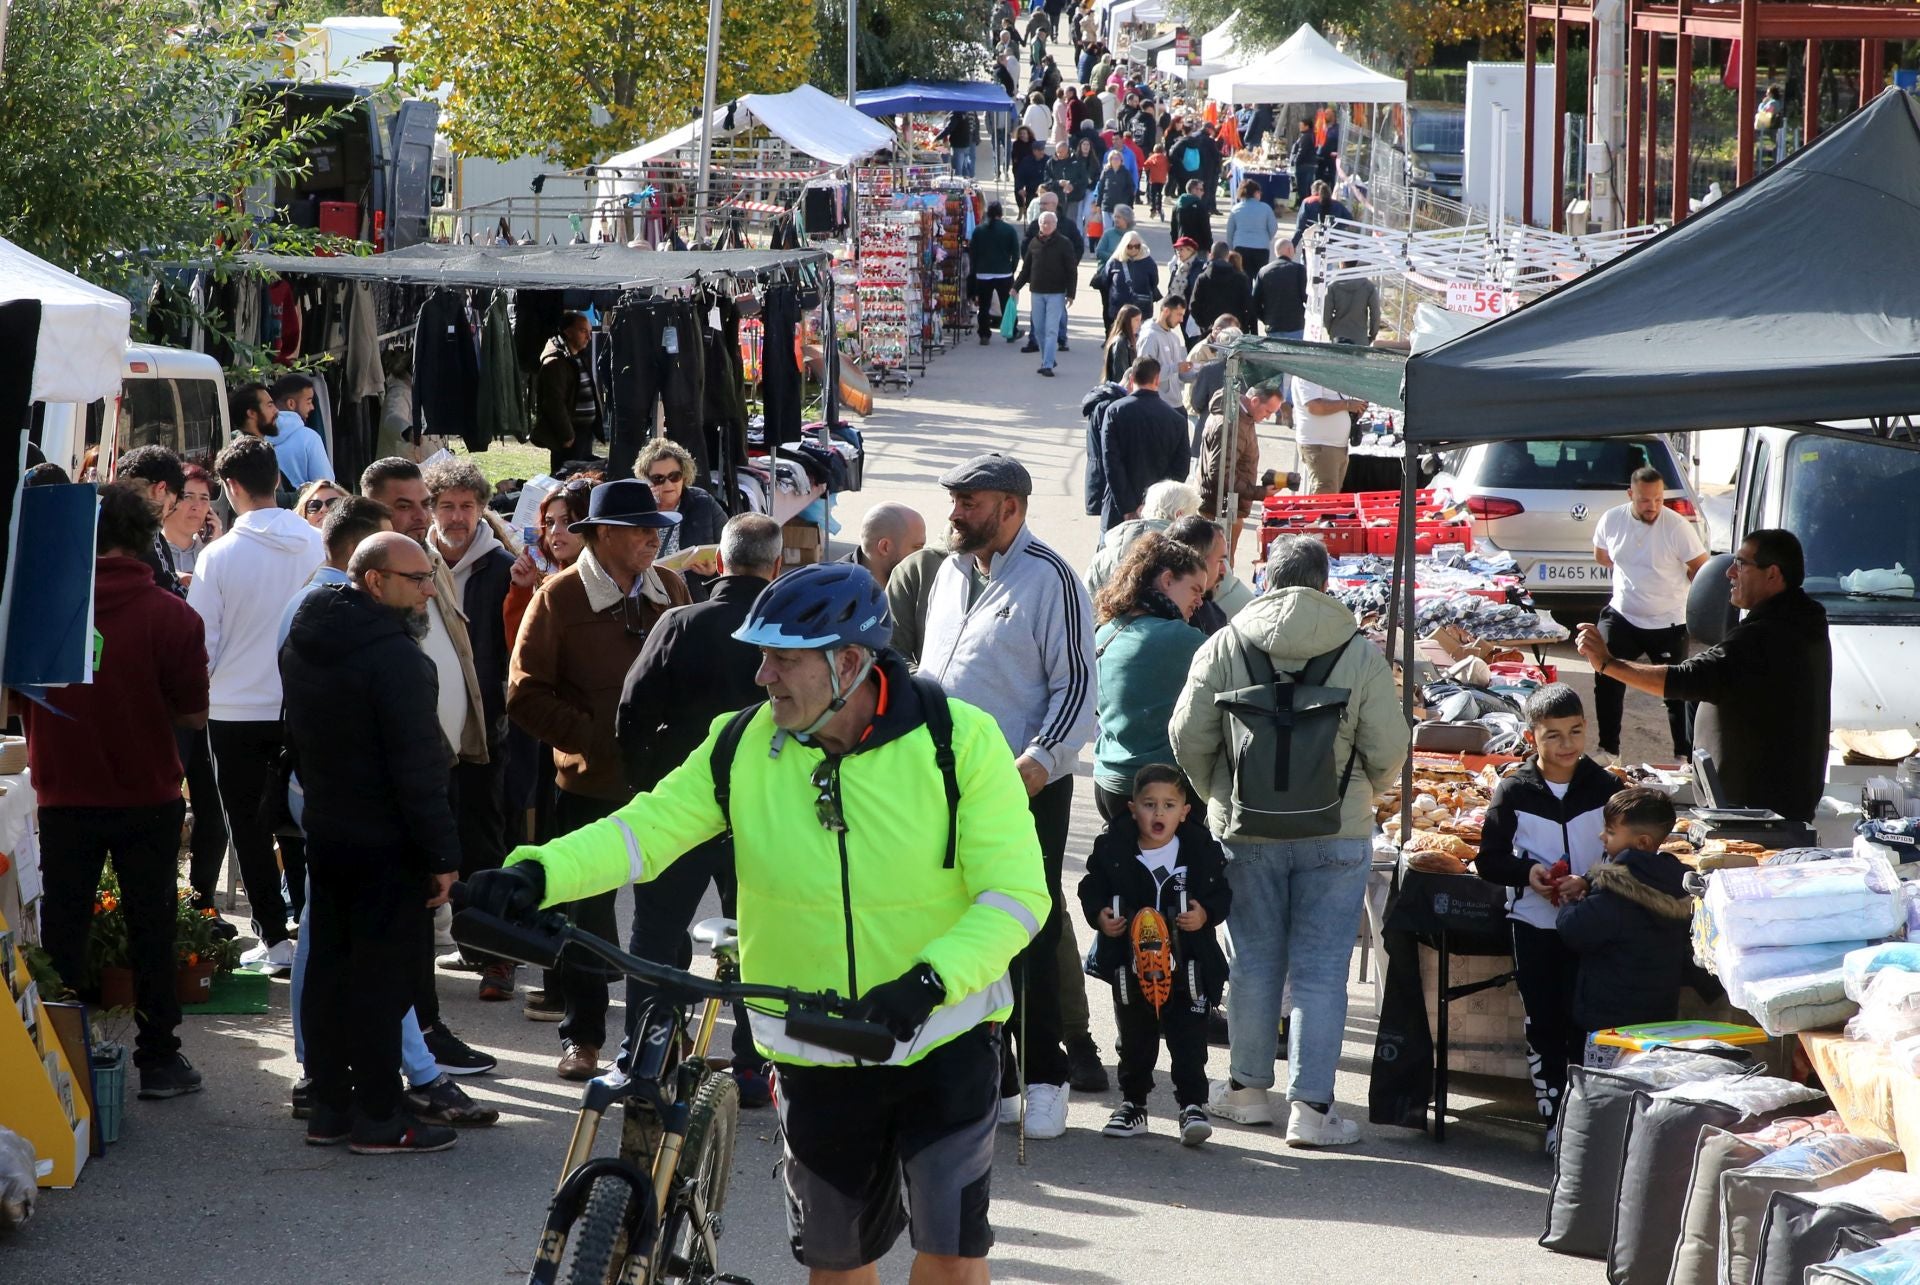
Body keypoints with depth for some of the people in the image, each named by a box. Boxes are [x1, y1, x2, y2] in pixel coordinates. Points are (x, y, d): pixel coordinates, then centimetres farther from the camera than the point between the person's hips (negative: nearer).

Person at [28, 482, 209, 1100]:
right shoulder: (172, 615, -14)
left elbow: (16, 700, 2)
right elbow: (194, 713, -8)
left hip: (64, 795, 1)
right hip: (148, 795, -1)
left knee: (62, 932, 11)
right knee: (151, 930, 11)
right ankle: (157, 1058, 15)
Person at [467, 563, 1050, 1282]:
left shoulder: (959, 740, -15)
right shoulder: (747, 746, -5)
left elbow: (1016, 896, -17)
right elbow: (647, 829, -11)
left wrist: (928, 982, -32)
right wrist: (536, 876, -28)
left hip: (944, 1035, -3)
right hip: (817, 1055, 3)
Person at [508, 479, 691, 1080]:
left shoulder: (670, 591, 4)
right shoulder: (558, 597, -9)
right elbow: (525, 694, -9)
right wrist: (592, 735, -16)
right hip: (591, 782, -3)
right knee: (587, 912, 6)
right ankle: (582, 1036, 16)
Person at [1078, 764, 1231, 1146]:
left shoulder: (1201, 849, -6)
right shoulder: (1112, 849, -5)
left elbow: (1221, 893, 2)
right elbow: (1092, 889, 5)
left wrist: (1206, 914, -17)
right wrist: (1099, 916, -13)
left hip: (1186, 966, -2)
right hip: (1130, 965, 2)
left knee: (1188, 1041, -3)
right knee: (1135, 1040, 16)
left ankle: (1193, 1104, 3)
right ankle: (1132, 1103, 29)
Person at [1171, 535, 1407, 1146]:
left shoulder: (1224, 646, -5)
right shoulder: (1361, 654, -7)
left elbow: (1189, 739, -4)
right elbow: (1388, 750, -6)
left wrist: (1220, 796, 14)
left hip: (1246, 828, 2)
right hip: (1335, 832, -1)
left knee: (1256, 960, 14)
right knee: (1320, 969, 3)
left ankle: (1247, 1087, 25)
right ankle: (1311, 1106, 2)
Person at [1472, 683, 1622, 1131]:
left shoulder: (1606, 787, -1)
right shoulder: (1514, 790, -2)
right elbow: (1490, 861, 2)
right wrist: (1527, 871, -18)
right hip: (1533, 924, 1)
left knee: (1583, 1024, -2)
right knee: (1543, 1024, 4)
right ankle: (1553, 1119, 12)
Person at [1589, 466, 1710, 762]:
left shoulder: (1678, 527, -17)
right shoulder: (1611, 520, -5)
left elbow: (1701, 569, -7)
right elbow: (1601, 555, 14)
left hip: (1668, 624, -3)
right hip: (1621, 616, 3)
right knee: (1606, 680, -4)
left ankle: (1685, 755, 13)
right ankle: (1608, 749, 7)